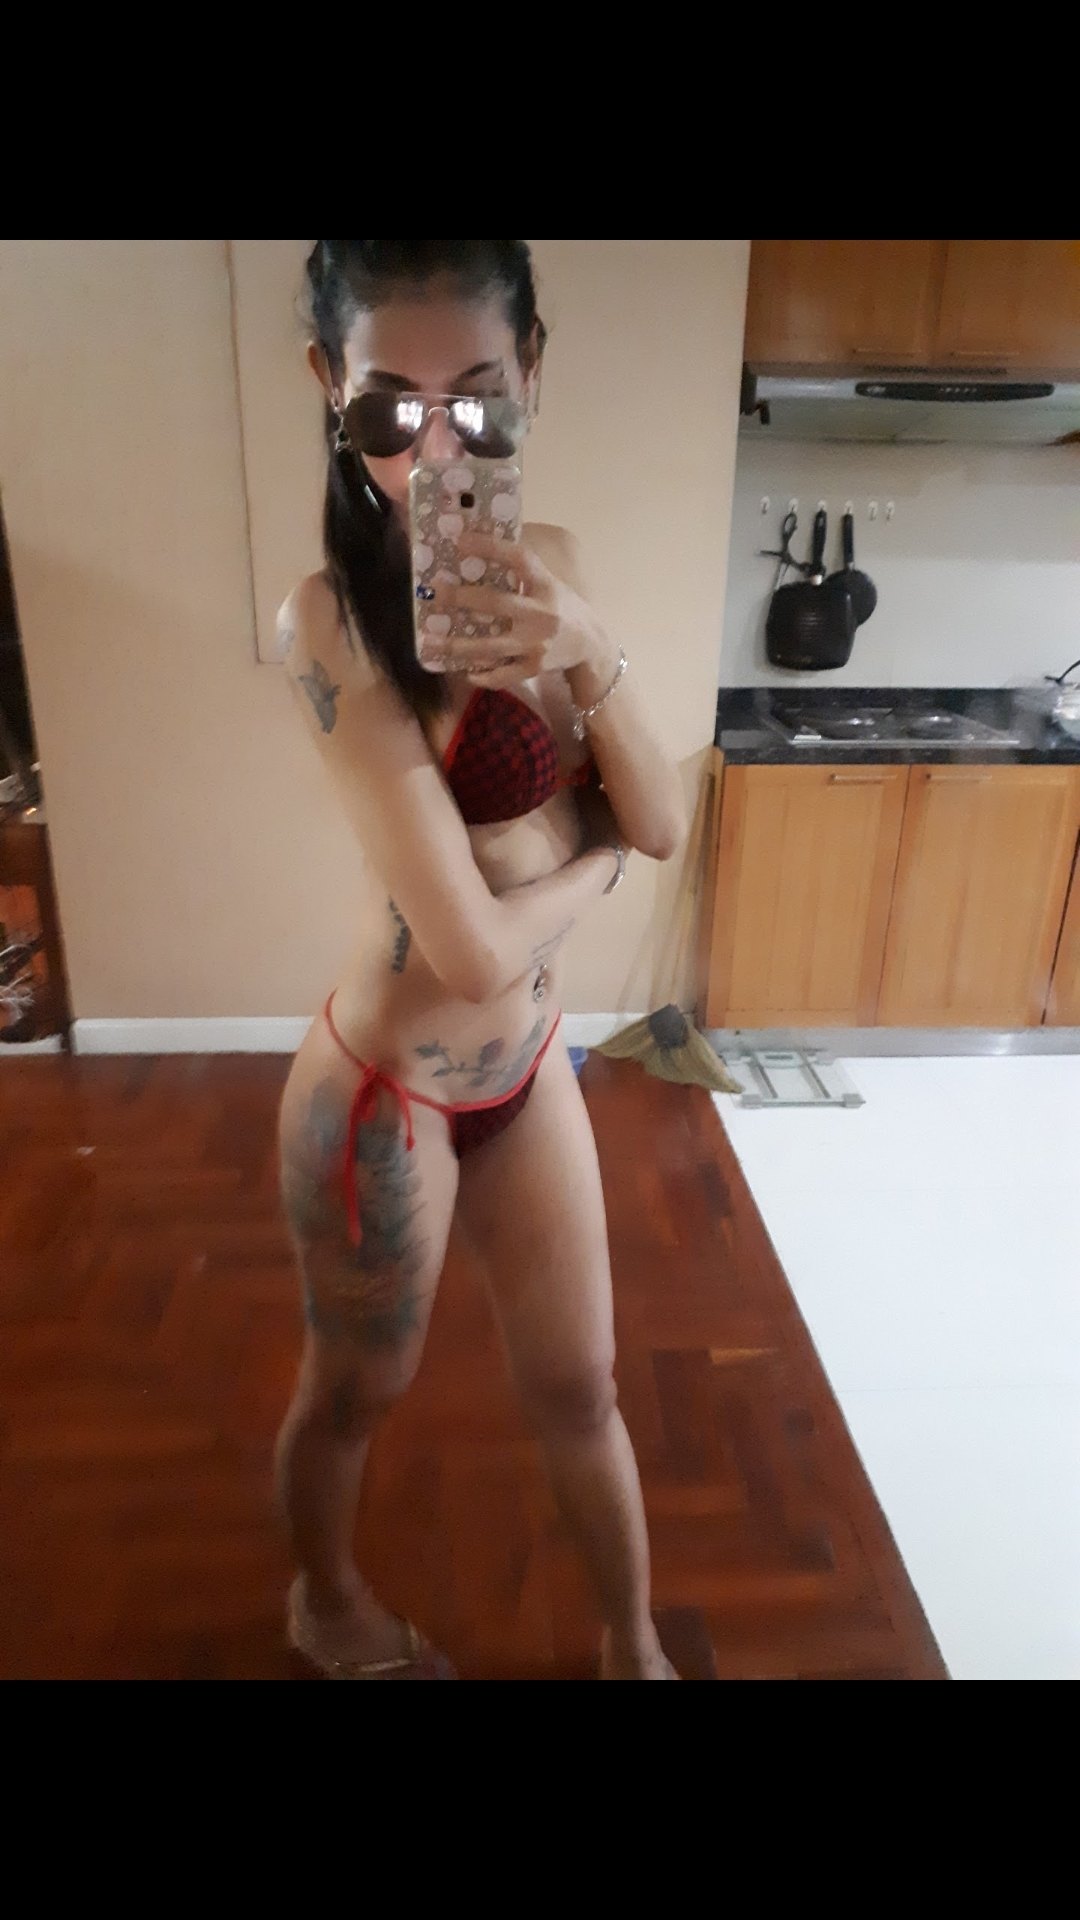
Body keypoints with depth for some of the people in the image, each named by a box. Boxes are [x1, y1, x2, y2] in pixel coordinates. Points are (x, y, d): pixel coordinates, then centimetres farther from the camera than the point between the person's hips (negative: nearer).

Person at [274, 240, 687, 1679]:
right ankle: (326, 1603, 57)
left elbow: (664, 826, -5)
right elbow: (477, 950, -29)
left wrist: (587, 653, -22)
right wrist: (595, 853, -10)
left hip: (527, 1065, 6)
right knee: (356, 1394, 22)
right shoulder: (330, 617, -23)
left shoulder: (546, 566, -1)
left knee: (579, 1382, 23)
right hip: (387, 1089, -6)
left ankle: (634, 1642, 52)